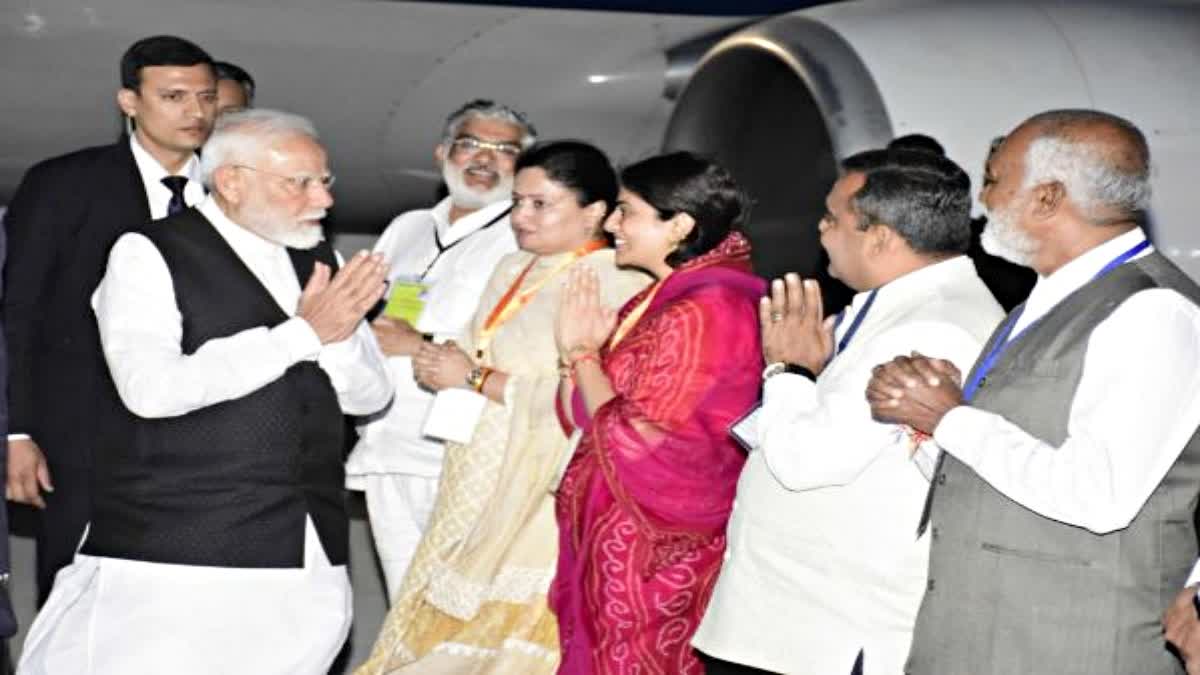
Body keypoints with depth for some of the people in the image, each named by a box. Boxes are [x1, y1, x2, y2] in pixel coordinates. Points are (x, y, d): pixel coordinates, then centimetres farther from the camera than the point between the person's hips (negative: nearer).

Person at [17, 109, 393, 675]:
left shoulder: (317, 261, 16)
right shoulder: (149, 255, -2)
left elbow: (371, 395, 15)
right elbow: (151, 389, -18)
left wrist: (339, 329, -7)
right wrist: (304, 332, -14)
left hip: (306, 561, 5)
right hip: (173, 557, -5)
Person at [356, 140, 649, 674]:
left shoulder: (618, 286, -13)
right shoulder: (514, 271, 15)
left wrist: (475, 378, -13)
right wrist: (438, 360, -3)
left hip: (539, 503, -8)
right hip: (477, 494, 8)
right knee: (448, 629, 8)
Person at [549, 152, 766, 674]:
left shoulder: (700, 312, -19)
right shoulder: (669, 298, 11)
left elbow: (631, 438, -20)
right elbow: (585, 416, 12)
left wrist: (582, 353, -8)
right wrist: (582, 348, -2)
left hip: (647, 549, -9)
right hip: (624, 536, 9)